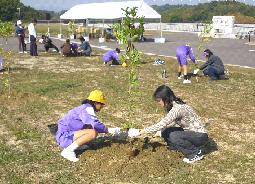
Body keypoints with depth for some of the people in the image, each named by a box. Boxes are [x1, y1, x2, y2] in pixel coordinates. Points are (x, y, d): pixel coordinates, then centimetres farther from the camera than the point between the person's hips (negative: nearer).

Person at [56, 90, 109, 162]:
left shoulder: (85, 108, 13)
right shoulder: (87, 108, -16)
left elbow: (94, 123, 24)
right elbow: (95, 125, -30)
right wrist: (106, 129, -13)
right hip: (65, 136, -10)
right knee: (93, 133, -24)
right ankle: (68, 150, -17)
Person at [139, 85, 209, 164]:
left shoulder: (177, 108, -28)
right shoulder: (174, 105, 0)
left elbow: (161, 125, -28)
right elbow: (172, 122, 12)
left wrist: (143, 131, -19)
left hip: (200, 136, -9)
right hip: (190, 131, 9)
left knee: (173, 136, -27)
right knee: (165, 131, -4)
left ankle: (196, 153, -7)